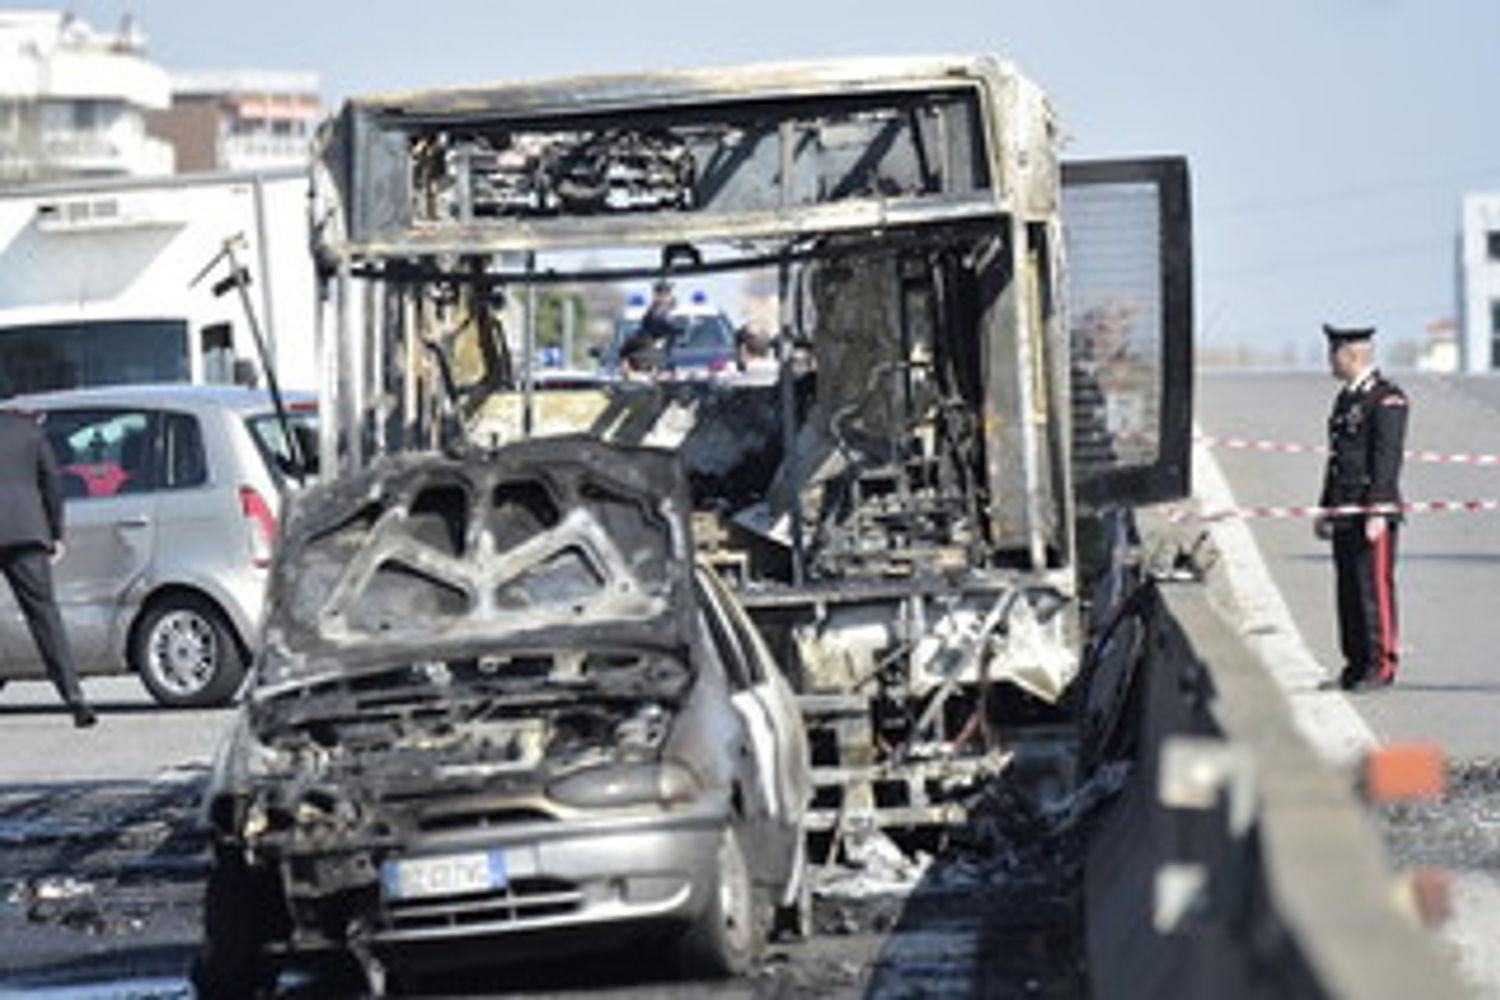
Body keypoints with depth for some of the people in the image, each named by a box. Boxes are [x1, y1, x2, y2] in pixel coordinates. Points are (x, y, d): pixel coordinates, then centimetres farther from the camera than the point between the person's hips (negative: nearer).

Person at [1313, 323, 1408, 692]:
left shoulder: (1387, 399, -10)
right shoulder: (1346, 397, 17)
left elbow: (1387, 458, -16)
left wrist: (1377, 513, -21)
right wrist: (1326, 508, 21)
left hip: (1373, 512, -9)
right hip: (1345, 513, 9)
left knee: (1375, 587, -7)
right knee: (1348, 590, 9)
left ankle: (1381, 666, -3)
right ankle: (1356, 664, 14)